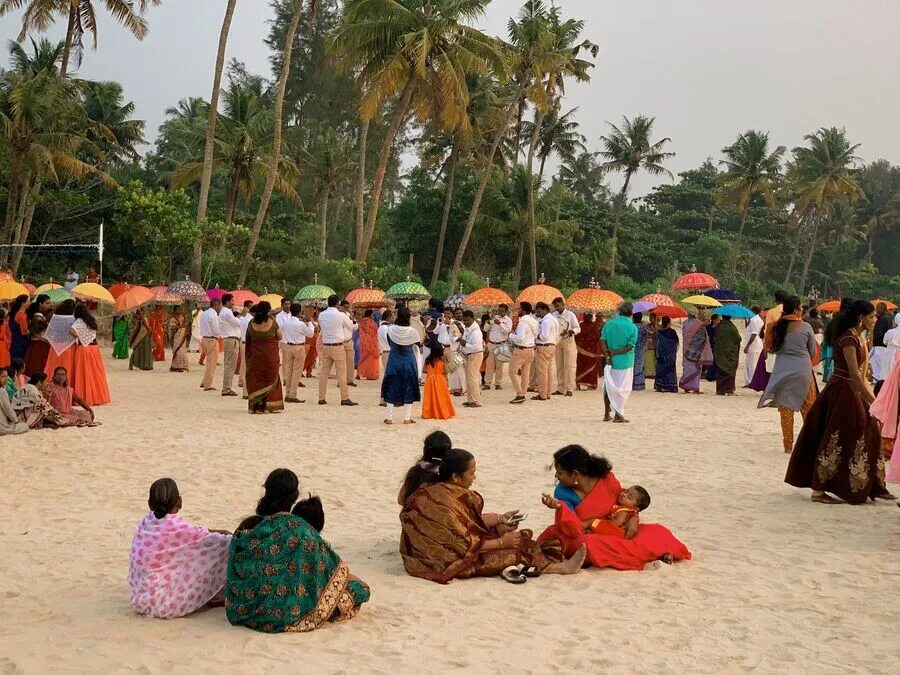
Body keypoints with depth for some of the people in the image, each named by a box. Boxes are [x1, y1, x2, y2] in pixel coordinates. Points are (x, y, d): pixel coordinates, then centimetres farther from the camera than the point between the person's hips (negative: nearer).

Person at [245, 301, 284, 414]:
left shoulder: (251, 324, -6)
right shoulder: (272, 322, -12)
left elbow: (249, 339, 6)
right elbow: (280, 337, -3)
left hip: (255, 356, 2)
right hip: (270, 355, -2)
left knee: (256, 380, 11)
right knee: (271, 379, 12)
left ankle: (255, 406, 9)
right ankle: (270, 405, 11)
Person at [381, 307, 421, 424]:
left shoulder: (391, 330, -10)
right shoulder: (412, 331, -14)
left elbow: (390, 343, 4)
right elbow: (417, 344, 1)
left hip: (394, 361, 1)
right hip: (409, 362, -1)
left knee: (391, 388, 9)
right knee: (408, 389, 8)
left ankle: (389, 417, 8)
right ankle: (407, 418, 8)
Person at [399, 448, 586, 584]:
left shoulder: (441, 489, -1)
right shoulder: (443, 501, -29)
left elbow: (466, 520, 12)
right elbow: (465, 545, -24)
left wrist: (499, 519, 12)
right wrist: (501, 542, -15)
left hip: (448, 547, 9)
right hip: (444, 561, -9)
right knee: (512, 550, -10)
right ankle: (558, 567, 2)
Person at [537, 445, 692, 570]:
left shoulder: (607, 479, -10)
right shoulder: (563, 492, -13)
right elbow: (575, 530, -23)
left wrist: (634, 519, -15)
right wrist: (560, 507, -39)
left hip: (615, 533, 2)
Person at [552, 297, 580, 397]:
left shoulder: (570, 315, -6)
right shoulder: (553, 315, 2)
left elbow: (578, 328, -5)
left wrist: (571, 331, -24)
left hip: (568, 342, -4)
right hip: (557, 342, 4)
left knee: (569, 366, -4)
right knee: (559, 366, 9)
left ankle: (569, 389, -1)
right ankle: (560, 389, 16)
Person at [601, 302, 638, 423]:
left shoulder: (609, 324, 0)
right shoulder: (633, 327, -7)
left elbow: (602, 341, -8)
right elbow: (630, 346, -14)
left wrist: (607, 356, -11)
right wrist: (615, 352, -11)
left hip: (611, 361, 3)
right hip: (624, 362, -3)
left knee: (608, 387, 15)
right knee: (621, 388, 5)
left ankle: (607, 414, 18)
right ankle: (618, 415, 7)